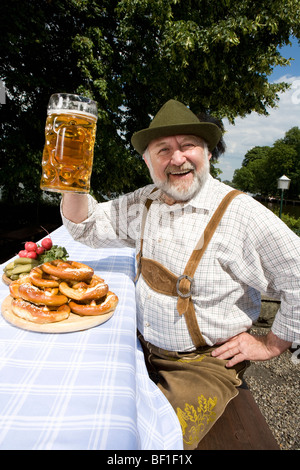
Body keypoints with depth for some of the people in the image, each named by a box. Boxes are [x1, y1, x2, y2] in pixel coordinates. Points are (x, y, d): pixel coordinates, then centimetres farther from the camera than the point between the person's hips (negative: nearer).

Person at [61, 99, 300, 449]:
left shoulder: (241, 214, -21)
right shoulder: (143, 203, -1)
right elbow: (87, 226, 7)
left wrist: (271, 345, -6)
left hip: (204, 365, -5)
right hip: (143, 349, 6)